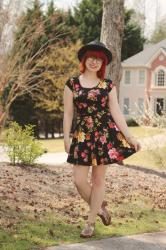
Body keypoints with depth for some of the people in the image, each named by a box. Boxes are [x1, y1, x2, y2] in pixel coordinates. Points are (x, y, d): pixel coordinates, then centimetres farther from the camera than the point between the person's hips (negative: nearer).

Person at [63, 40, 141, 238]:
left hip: (105, 133, 0)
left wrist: (129, 136, -6)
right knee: (79, 180, -3)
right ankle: (99, 207, 25)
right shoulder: (72, 83, 3)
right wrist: (66, 138, -1)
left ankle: (91, 222, 16)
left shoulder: (108, 85, 4)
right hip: (82, 134, 0)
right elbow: (68, 113, 4)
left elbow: (116, 112, 2)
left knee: (98, 179, 4)